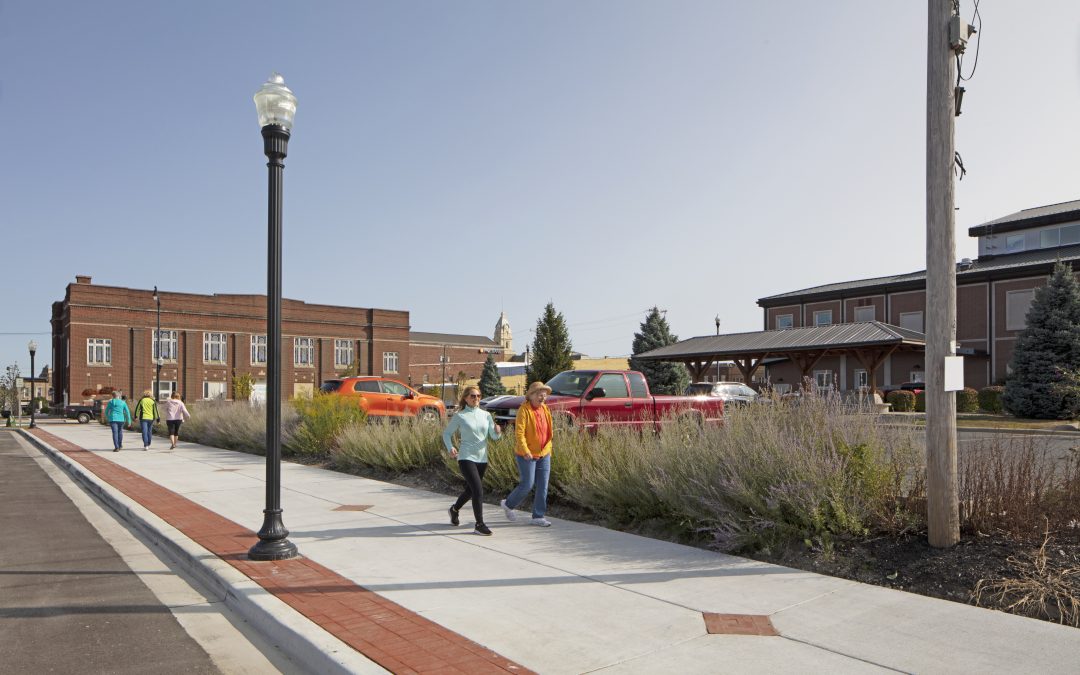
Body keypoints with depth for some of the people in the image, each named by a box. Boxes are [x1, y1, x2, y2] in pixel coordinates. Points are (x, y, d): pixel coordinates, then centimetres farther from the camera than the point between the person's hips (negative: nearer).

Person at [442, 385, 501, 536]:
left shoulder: (486, 415, 6)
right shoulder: (460, 416, -4)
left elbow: (494, 436, 3)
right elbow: (447, 433, 3)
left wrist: (497, 431, -20)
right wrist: (450, 447, -14)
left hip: (482, 458, 5)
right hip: (466, 457, -5)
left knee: (470, 490, 18)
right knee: (478, 490, -15)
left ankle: (454, 509, 46)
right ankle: (479, 525, -5)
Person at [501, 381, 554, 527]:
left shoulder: (545, 409, 8)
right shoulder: (524, 410, -14)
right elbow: (519, 432, -21)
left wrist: (548, 449, 16)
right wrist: (525, 451, -29)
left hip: (544, 454, 7)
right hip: (527, 455, -6)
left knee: (543, 487, 5)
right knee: (527, 485, -3)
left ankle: (538, 516, 15)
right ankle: (508, 504, 22)